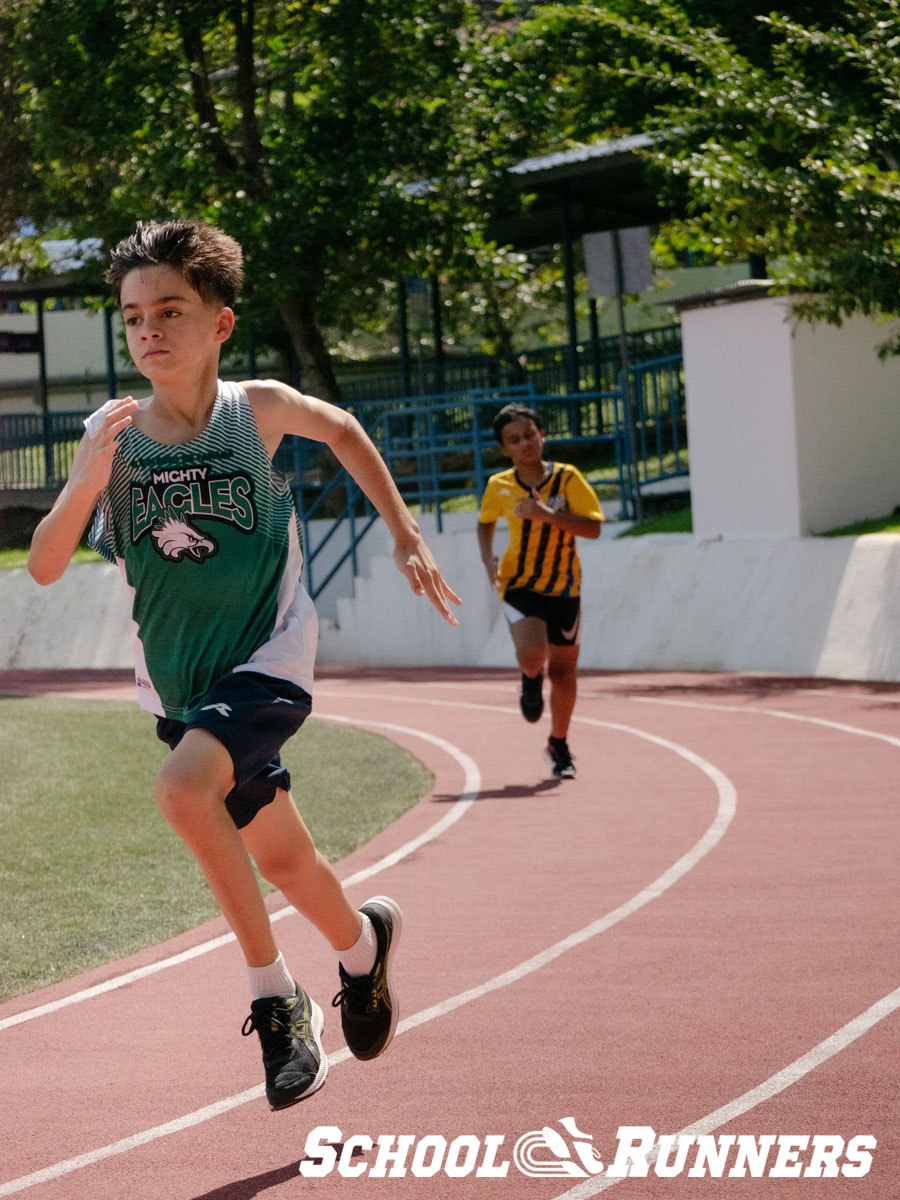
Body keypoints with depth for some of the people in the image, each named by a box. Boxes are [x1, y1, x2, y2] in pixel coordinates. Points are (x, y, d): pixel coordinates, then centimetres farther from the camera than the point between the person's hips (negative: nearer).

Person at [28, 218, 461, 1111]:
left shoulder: (260, 410, -11)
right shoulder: (111, 436, -10)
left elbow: (341, 429, 12)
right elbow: (43, 567, -15)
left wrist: (405, 539, 12)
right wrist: (86, 484, -32)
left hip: (268, 658, -4)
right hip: (177, 683, 4)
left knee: (184, 789, -29)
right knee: (280, 858, 15)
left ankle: (274, 994, -13)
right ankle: (363, 946, 47)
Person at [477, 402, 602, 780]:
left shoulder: (567, 478, -9)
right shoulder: (499, 487, -3)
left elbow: (594, 527, -17)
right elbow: (485, 523, 16)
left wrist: (545, 514, -28)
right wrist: (488, 558, -2)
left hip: (564, 588, 1)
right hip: (520, 584, -1)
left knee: (563, 671, 7)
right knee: (532, 654, -27)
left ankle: (558, 745, 29)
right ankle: (530, 680, 11)